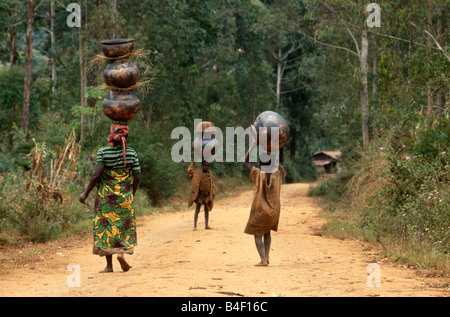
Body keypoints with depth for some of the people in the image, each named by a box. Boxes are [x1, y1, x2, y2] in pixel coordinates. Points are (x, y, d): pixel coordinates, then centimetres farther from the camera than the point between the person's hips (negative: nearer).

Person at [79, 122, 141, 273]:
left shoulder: (103, 152, -10)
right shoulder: (131, 153, -3)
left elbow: (97, 175, -15)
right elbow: (137, 177, -1)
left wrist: (85, 193, -6)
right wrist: (132, 195, 14)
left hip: (106, 197, -1)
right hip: (125, 197, 2)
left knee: (105, 226, 6)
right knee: (124, 225, 16)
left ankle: (109, 264, 4)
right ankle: (121, 251, -7)